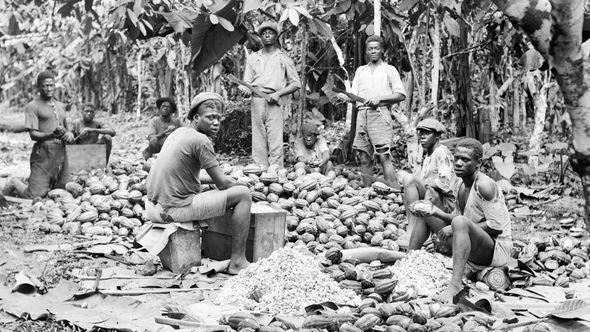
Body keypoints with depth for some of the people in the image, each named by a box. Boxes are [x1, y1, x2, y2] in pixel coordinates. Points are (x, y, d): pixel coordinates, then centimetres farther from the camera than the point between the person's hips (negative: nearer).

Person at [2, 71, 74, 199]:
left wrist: (69, 134, 0)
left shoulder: (61, 106, 19)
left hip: (61, 154, 6)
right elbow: (33, 134, -10)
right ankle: (15, 184, 19)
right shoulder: (32, 107, -1)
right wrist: (52, 135, -29)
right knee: (35, 196, -11)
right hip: (43, 155, -6)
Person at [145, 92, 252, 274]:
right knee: (244, 194, -4)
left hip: (153, 208, 9)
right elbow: (223, 183, -10)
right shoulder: (201, 140, -13)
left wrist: (216, 179, 18)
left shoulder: (178, 132, 14)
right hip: (175, 210, -9)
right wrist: (240, 186, 12)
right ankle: (237, 261, 0)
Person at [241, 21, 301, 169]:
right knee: (258, 139, -2)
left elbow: (295, 83, 9)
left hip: (274, 102, -2)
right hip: (256, 101, 3)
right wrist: (245, 89, -8)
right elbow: (247, 82, 16)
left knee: (275, 140, -10)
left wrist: (278, 93, -7)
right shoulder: (253, 58, 20)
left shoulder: (284, 58, 13)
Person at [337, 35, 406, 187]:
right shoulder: (360, 70, 24)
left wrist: (379, 98, -10)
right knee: (363, 158, 2)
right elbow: (353, 95, 16)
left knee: (384, 156, -15)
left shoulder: (389, 70, 12)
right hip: (362, 114, 4)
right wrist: (343, 96, -7)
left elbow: (401, 95, 3)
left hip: (380, 113, -4)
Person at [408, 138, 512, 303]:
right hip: (473, 251, 9)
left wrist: (455, 227, -23)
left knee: (460, 222, -38)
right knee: (425, 212, 11)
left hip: (496, 250, -9)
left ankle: (455, 287, -46)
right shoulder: (460, 185, 7)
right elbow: (457, 215, 13)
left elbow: (496, 227, -24)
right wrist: (435, 211, -6)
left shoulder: (484, 185, -19)